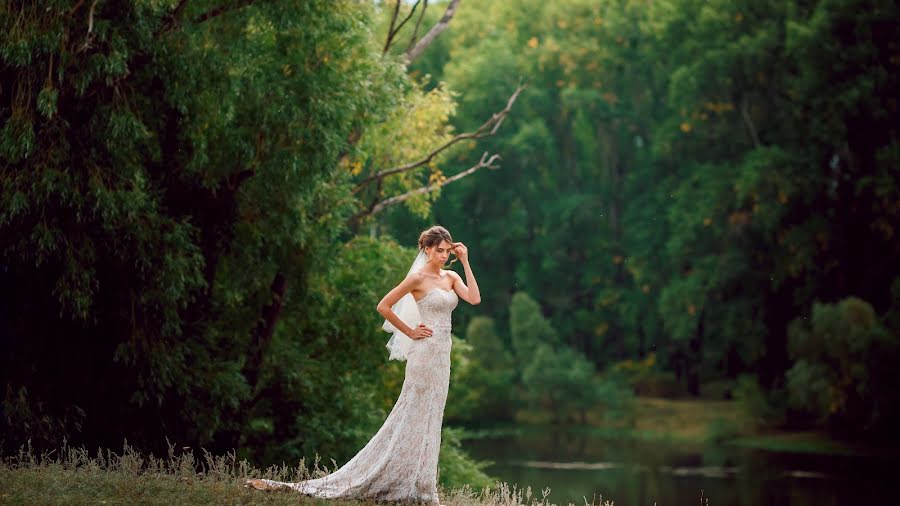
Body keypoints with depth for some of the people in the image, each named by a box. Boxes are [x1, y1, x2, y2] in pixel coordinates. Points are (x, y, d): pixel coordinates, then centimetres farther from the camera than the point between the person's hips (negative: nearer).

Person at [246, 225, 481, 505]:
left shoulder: (451, 277, 11)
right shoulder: (418, 277, -9)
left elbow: (474, 298, -3)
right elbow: (384, 306, -11)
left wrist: (465, 262, -4)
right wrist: (410, 332, -8)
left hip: (442, 356, 7)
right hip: (425, 352, -7)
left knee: (428, 420, 9)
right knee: (412, 418, -4)